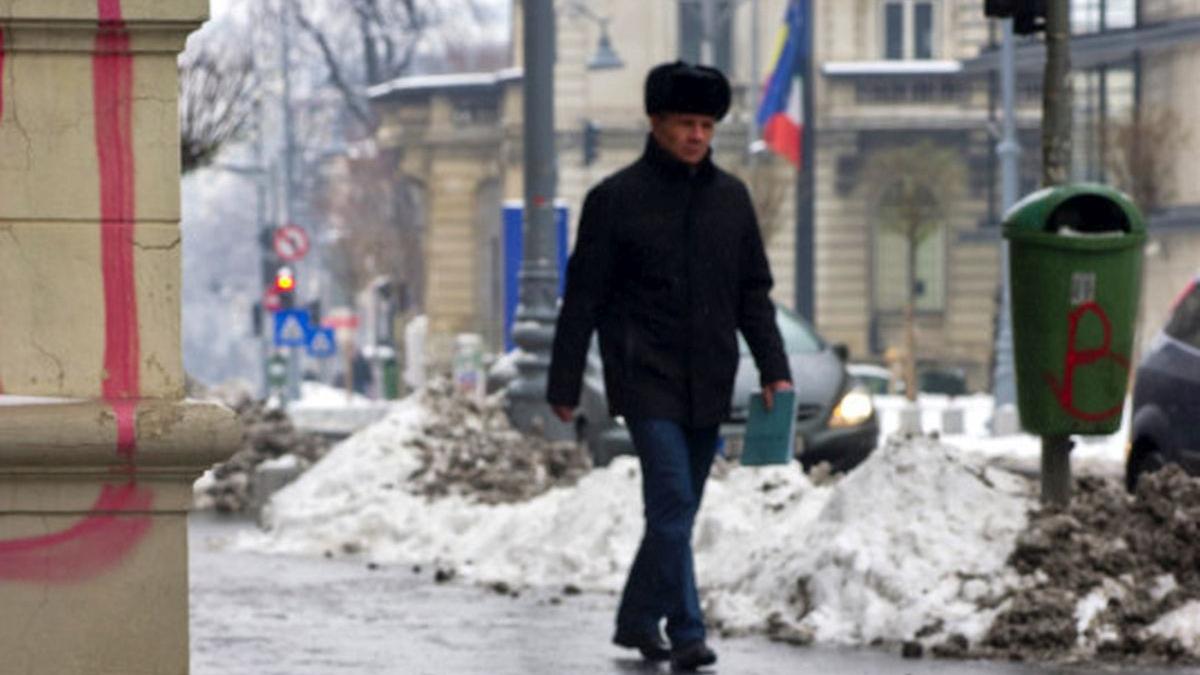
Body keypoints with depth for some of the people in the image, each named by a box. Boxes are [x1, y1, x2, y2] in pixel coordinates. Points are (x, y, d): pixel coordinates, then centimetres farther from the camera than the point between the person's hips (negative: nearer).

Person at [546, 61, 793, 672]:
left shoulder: (730, 197, 10)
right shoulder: (616, 199, -3)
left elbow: (754, 293, 16)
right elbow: (582, 299, -1)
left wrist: (773, 369, 5)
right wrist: (564, 386, -2)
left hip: (708, 384, 5)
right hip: (646, 379, -5)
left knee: (678, 511, 10)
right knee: (672, 504, -15)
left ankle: (638, 620, 24)